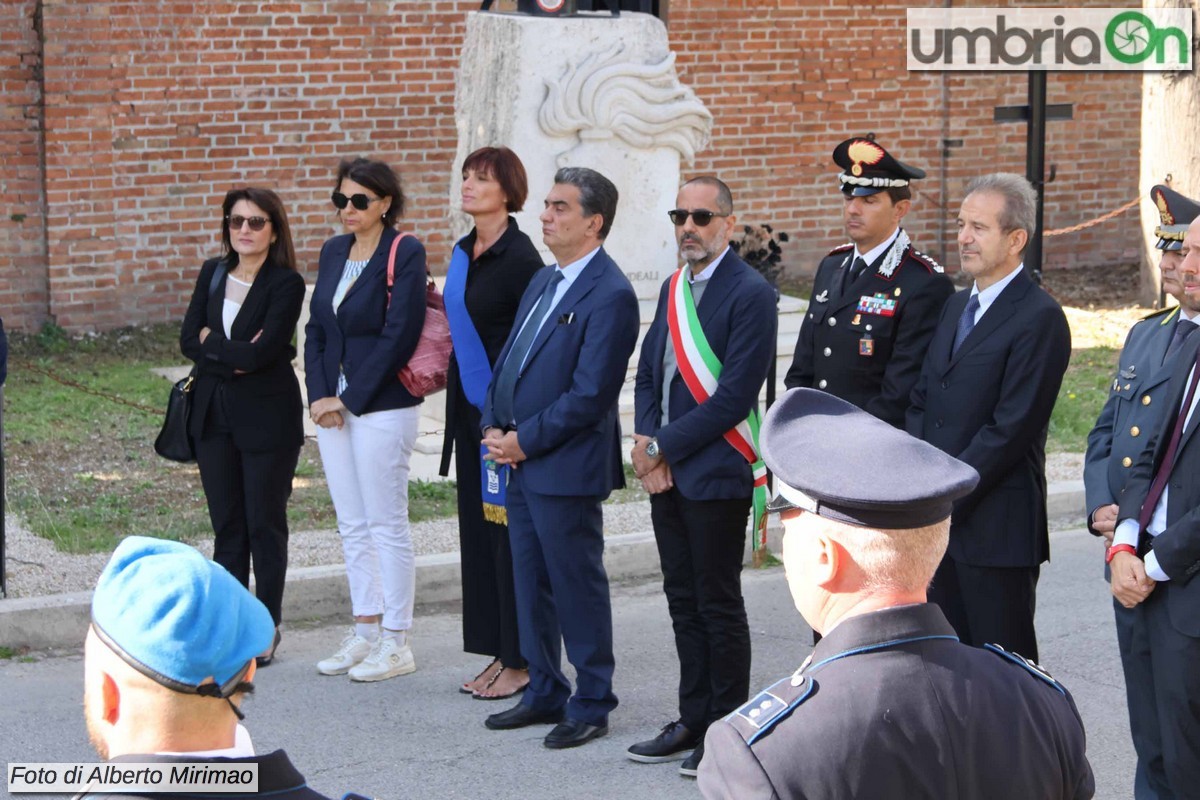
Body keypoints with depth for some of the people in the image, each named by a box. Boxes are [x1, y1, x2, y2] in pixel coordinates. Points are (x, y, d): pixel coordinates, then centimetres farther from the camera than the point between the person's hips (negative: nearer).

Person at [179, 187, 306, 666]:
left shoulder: (286, 284, -9)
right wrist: (236, 357, -13)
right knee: (226, 525, 9)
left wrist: (212, 342, -7)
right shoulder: (213, 274, 9)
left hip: (267, 417, -5)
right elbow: (188, 340, 1)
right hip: (214, 415, 5)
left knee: (264, 526, 2)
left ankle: (266, 631, 9)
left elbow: (260, 352, -20)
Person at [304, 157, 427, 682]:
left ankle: (396, 642, 5)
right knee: (352, 526, 11)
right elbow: (316, 328, 13)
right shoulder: (334, 252, 12)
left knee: (387, 524, -2)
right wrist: (320, 395, -1)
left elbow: (398, 336, -15)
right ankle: (365, 633, 20)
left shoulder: (404, 255, -10)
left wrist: (350, 399, -14)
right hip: (333, 406, 7)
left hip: (382, 406, -7)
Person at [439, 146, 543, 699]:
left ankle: (521, 661, 4)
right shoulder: (463, 253, 11)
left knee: (510, 529, -3)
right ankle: (497, 653, 19)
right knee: (478, 525, 11)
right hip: (470, 404, 9)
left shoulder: (519, 256, -14)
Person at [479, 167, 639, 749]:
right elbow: (509, 358, 19)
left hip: (566, 468, -9)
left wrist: (525, 440, -16)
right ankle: (545, 693, 26)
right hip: (520, 462, 9)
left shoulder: (610, 295, -16)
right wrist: (494, 427, 4)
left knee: (578, 586, 1)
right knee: (530, 584, 15)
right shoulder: (543, 282, 14)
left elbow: (590, 394, -20)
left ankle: (591, 705, 11)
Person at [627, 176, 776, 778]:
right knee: (683, 602, 13)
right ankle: (693, 723, 22)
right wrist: (647, 445, -2)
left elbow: (735, 395, -18)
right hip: (666, 477, 8)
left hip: (716, 475, -8)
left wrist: (664, 446, -14)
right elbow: (647, 375, 15)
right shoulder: (673, 290, 14)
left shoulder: (749, 294, -12)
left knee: (718, 605, -1)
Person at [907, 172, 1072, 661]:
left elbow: (1011, 429, -17)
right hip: (939, 521, 8)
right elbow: (922, 400, 16)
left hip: (996, 527, -8)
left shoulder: (1040, 319, -12)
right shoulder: (957, 306, 15)